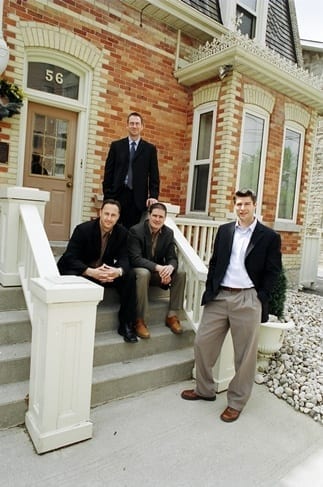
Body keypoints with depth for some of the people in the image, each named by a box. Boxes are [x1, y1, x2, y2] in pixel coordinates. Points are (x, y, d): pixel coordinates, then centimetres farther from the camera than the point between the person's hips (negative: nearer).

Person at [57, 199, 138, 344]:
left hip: (106, 271, 3)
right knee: (71, 276, -36)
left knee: (130, 275, -21)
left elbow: (123, 258, -9)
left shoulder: (122, 233, -7)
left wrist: (118, 271, -36)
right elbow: (70, 258, -23)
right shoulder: (83, 229, -18)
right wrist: (91, 272, -41)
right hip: (82, 271, -3)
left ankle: (126, 325, -12)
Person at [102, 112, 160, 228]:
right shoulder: (116, 145, 9)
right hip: (118, 195, 1)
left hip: (139, 198, 0)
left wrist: (153, 196, -7)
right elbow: (108, 172, 7)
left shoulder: (150, 149, 9)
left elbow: (154, 175, 6)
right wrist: (107, 195, 0)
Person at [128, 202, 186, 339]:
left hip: (159, 271, 5)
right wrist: (158, 267, -39)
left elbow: (172, 258, -4)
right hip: (139, 270, -5)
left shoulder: (168, 233, -1)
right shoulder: (136, 231, -15)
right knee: (144, 273, -38)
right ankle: (140, 320, -27)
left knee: (181, 274, -17)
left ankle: (171, 316, -5)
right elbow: (135, 258, -24)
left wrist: (170, 267, -31)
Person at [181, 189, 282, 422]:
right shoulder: (224, 230, 11)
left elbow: (272, 272, -1)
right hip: (219, 296, 4)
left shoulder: (269, 236, -1)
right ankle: (205, 389, 30)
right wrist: (209, 290, 4)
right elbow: (214, 262, 13)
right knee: (202, 343, 8)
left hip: (248, 300, -3)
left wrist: (260, 300, -9)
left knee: (245, 354, 6)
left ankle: (236, 402, 26)